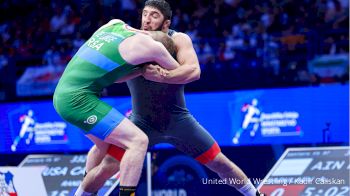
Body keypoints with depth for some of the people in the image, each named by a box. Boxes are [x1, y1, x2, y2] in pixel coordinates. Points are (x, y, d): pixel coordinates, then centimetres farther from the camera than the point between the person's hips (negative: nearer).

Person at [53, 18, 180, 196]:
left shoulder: (115, 24, 14)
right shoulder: (150, 46, -6)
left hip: (62, 95, 9)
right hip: (77, 99, -9)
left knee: (107, 147, 24)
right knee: (138, 141, -10)